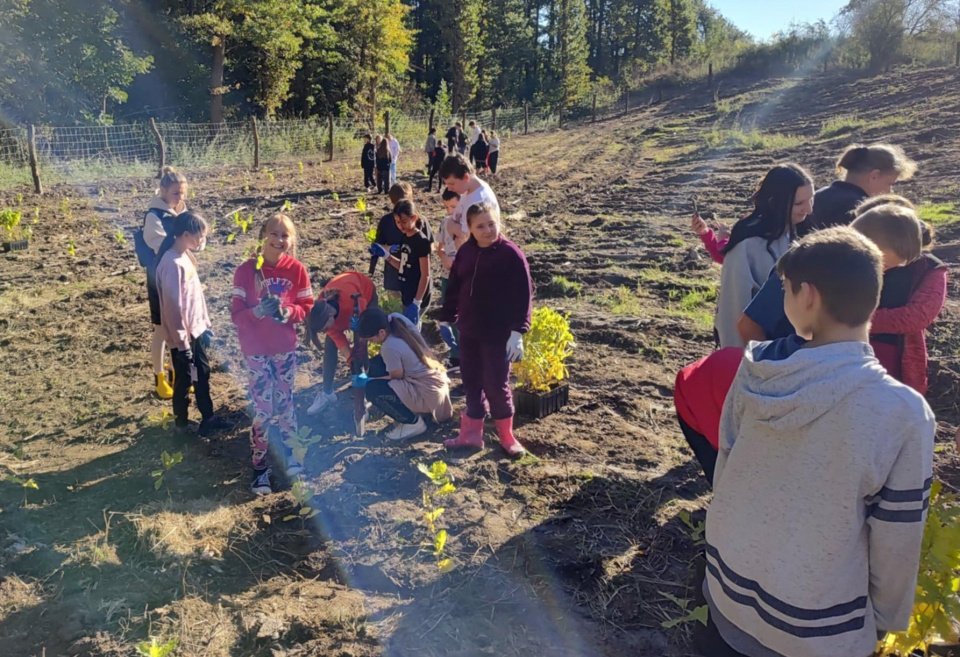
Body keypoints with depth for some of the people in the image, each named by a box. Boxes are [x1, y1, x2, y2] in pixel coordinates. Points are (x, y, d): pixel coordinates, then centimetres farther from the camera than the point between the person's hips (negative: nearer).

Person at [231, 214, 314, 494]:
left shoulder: (297, 270, -6)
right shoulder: (246, 270, -11)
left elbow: (308, 307, -1)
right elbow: (236, 313, -12)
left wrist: (286, 311, -21)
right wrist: (259, 311, -31)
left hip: (286, 349, 2)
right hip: (256, 351, -2)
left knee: (285, 403, 15)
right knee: (262, 410, 1)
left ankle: (292, 454, 35)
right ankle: (260, 468, 15)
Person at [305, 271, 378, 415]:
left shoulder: (351, 301, -46)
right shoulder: (322, 309, -31)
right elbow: (338, 338, -24)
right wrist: (353, 362, -33)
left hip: (367, 293, -3)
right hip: (340, 294, 4)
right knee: (330, 343, -4)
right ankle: (327, 393, 5)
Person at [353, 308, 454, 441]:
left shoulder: (390, 347, -27)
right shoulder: (397, 319, -5)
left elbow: (396, 377, -14)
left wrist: (367, 380, -6)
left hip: (428, 394, -10)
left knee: (372, 389, -18)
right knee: (376, 364, 10)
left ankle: (413, 422, 0)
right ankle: (412, 409, 16)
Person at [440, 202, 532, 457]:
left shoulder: (511, 254, -11)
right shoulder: (465, 252, 5)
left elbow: (523, 295, -13)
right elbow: (454, 288, 13)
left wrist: (518, 331, -18)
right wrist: (446, 320, 12)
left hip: (498, 334, -5)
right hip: (468, 331, 6)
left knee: (496, 384, 2)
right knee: (471, 382, 13)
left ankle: (506, 433, 21)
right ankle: (472, 432, 27)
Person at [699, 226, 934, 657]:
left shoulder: (756, 370, -17)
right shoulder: (903, 413, -25)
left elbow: (725, 464, -3)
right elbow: (896, 539, -13)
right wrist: (888, 617, 6)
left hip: (730, 590, 2)